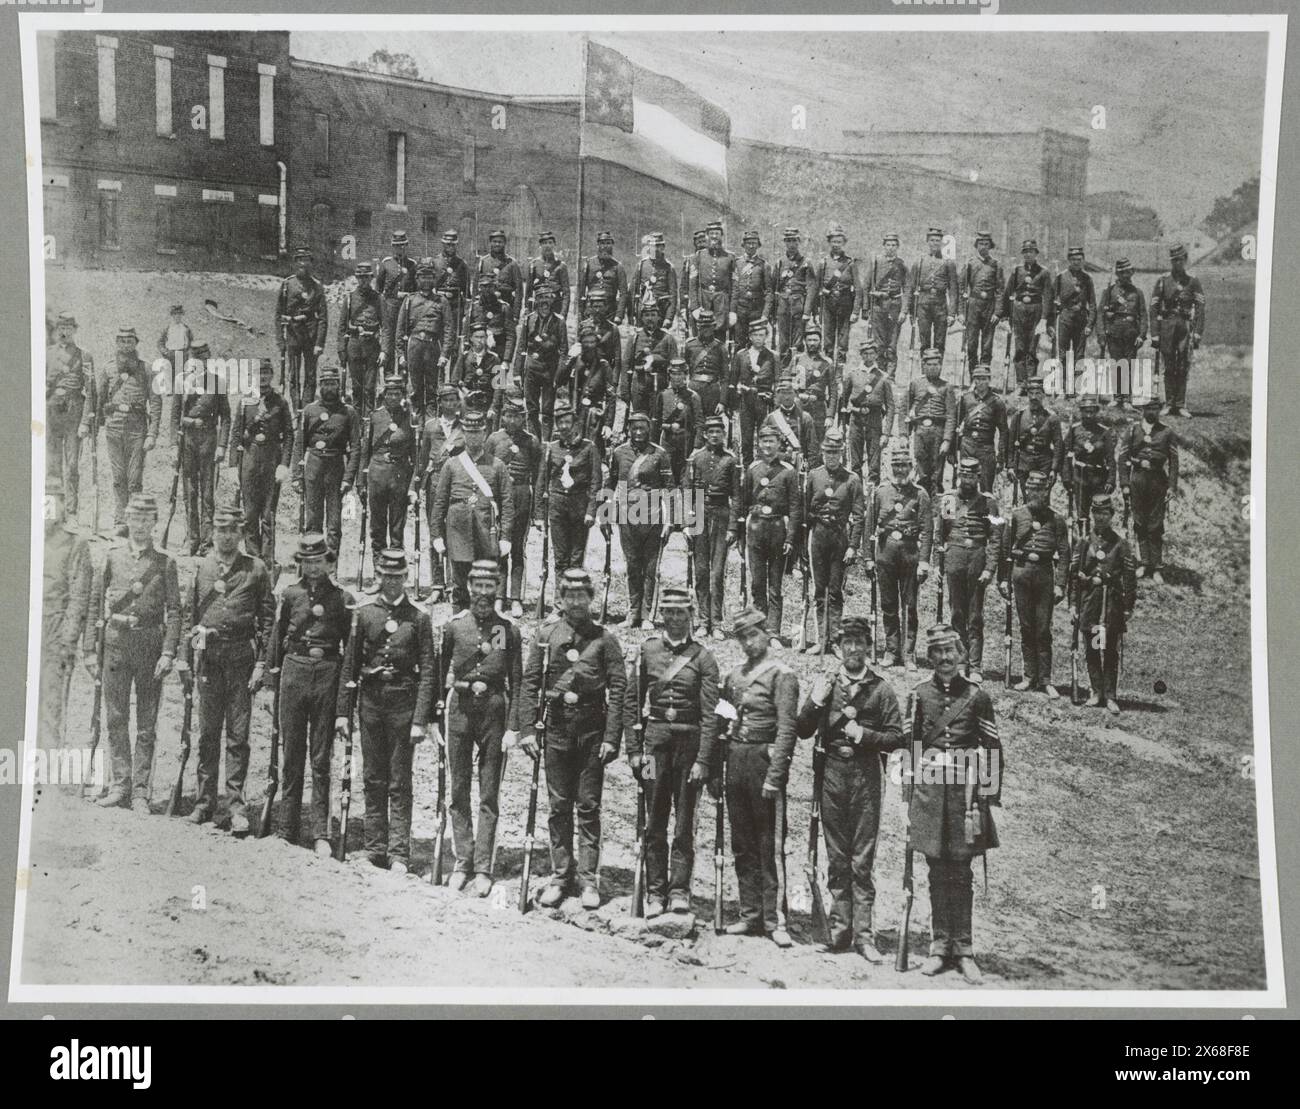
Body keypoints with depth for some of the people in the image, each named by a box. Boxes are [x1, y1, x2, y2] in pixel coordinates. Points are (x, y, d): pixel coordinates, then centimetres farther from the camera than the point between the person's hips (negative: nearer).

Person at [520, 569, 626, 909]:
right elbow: (530, 683, 4)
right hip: (557, 728, 1)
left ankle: (588, 879, 8)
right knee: (558, 807, 8)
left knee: (589, 807, 3)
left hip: (592, 731, -1)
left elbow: (617, 689, -2)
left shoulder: (604, 639, 1)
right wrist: (528, 729, -3)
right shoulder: (546, 634, 4)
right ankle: (560, 875, 17)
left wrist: (611, 737, -9)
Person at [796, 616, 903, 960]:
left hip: (866, 776, -2)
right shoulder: (825, 683, 10)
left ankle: (863, 934, 1)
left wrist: (863, 734, -12)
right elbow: (802, 731, 7)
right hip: (832, 773, 2)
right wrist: (815, 701, -8)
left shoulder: (881, 689, 4)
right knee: (836, 857, 8)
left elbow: (896, 738, 1)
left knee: (862, 860, -2)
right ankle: (840, 927, 15)